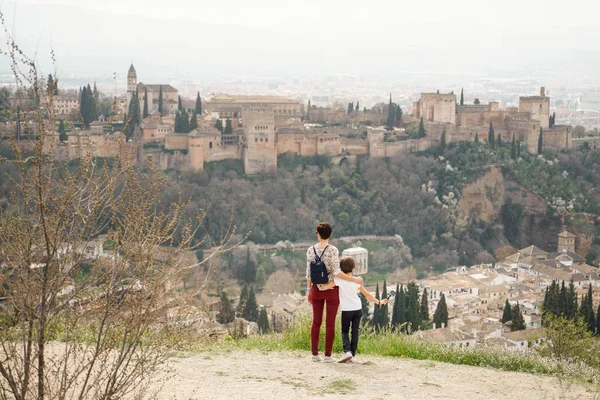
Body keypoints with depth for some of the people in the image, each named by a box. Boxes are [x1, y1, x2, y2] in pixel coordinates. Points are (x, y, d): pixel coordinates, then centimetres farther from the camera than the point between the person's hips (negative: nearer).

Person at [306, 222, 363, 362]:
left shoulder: (311, 250, -1)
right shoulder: (333, 250, -15)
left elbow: (309, 272, 3)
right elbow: (337, 272, -20)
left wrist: (309, 290, 12)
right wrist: (354, 279, -12)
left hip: (316, 289, 4)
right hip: (331, 289, -4)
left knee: (316, 322, 12)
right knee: (330, 323, 2)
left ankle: (314, 353, 11)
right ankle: (328, 355, 4)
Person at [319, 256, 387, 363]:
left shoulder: (338, 280, -14)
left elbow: (324, 287, -21)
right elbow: (367, 295, 1)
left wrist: (319, 284, 1)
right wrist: (378, 302, 12)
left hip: (346, 310, -2)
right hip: (358, 309, 2)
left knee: (344, 331, 8)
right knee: (355, 331, 10)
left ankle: (347, 351, -13)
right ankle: (352, 353, 10)